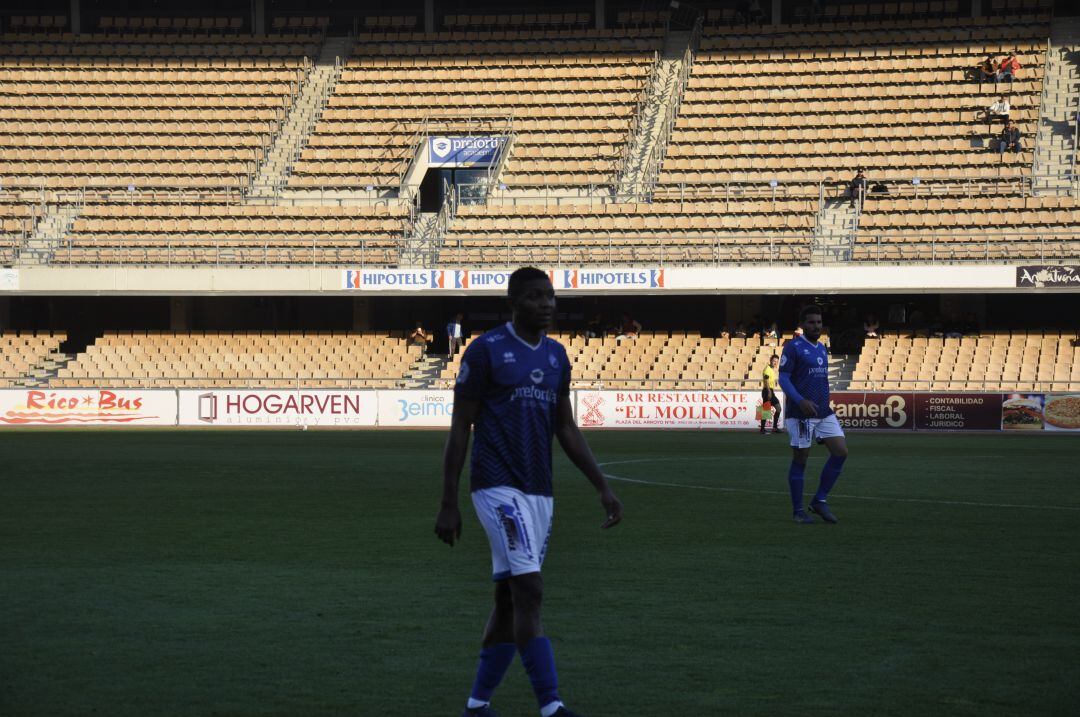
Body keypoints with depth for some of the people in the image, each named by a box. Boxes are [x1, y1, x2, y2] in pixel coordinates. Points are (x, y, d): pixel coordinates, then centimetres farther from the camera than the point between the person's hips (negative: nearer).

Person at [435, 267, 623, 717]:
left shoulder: (556, 356, 12)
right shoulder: (485, 351, -7)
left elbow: (567, 430, 17)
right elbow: (460, 428, -5)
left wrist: (603, 488, 9)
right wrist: (448, 505, -7)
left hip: (539, 492, 7)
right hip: (498, 488, -7)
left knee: (509, 599, 9)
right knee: (529, 592, -15)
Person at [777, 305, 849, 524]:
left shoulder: (822, 349, 16)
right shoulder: (793, 347, -7)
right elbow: (783, 378, -13)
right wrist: (801, 401, -25)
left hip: (824, 413, 7)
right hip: (800, 413, -7)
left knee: (841, 452, -3)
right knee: (800, 459, -1)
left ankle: (820, 500, 7)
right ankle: (798, 510, 9)